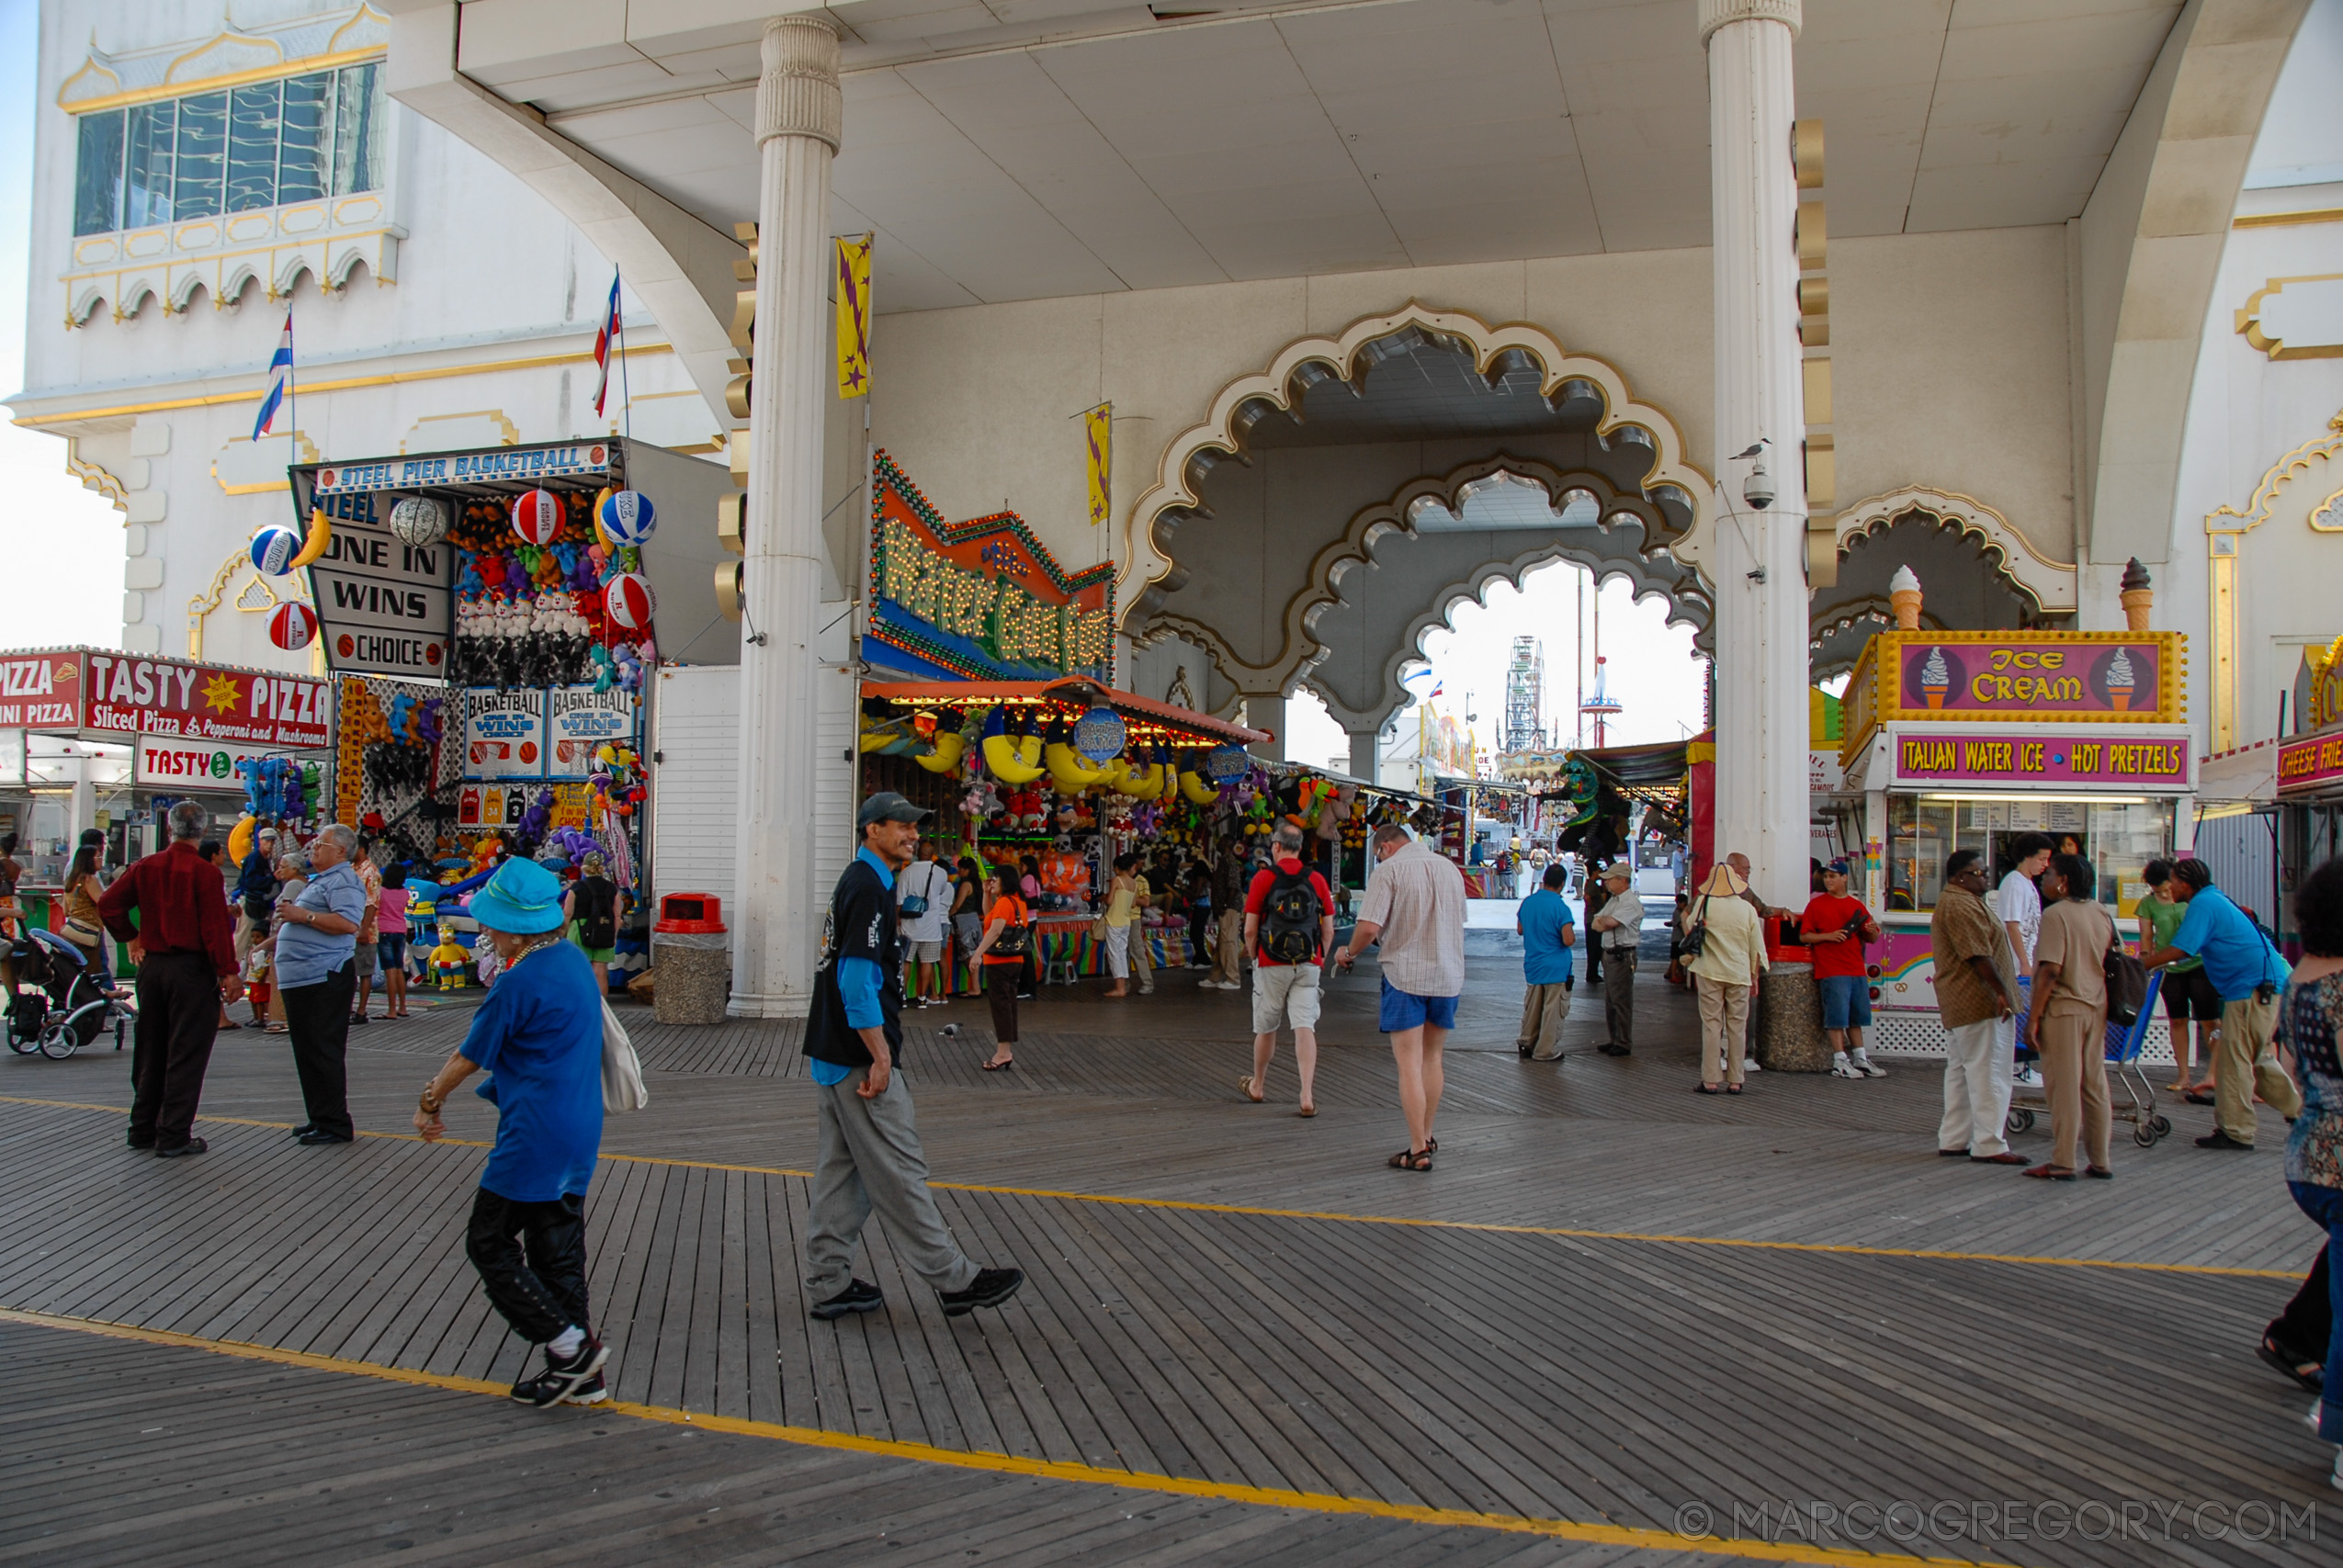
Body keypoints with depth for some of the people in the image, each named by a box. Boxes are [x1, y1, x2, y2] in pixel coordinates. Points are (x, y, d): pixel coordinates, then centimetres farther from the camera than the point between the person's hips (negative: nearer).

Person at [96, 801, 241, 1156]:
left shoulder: (146, 867, 3)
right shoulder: (204, 873, -14)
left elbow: (108, 904, 4)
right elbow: (215, 927, -17)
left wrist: (130, 937, 15)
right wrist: (228, 972, -14)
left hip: (152, 964, 6)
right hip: (192, 968, -6)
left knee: (149, 1050, 16)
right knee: (186, 1053, 0)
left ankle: (143, 1128, 25)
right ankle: (174, 1136, 2)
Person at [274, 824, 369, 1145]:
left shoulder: (342, 880, -10)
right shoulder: (318, 880, 22)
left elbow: (348, 923, -26)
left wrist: (303, 915, -21)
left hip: (324, 979, -11)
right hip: (301, 979, 11)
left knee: (324, 1053, -8)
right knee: (307, 1052, 14)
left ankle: (334, 1124, -4)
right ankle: (318, 1118, 22)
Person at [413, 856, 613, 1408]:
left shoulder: (518, 983, -17)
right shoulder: (576, 961, 7)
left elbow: (470, 1056, -6)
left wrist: (430, 1103, 11)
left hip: (532, 1136, -9)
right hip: (579, 1134, 9)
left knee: (489, 1244, 4)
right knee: (558, 1249, 14)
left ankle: (571, 1347, 0)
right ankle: (581, 1375, 17)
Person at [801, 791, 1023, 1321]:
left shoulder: (855, 881, 17)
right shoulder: (869, 888, -15)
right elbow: (858, 977, -22)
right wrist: (879, 1056, -22)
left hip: (831, 1054, 11)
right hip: (859, 1056, -11)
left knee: (841, 1168, 13)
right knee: (897, 1169, -4)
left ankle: (828, 1283, 19)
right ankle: (953, 1280, 3)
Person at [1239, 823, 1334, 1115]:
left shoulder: (1263, 878, -5)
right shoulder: (1317, 880, 3)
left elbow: (1250, 931, -5)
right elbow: (1328, 931, 5)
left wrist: (1254, 958, 11)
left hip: (1272, 965, -2)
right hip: (1308, 965, 2)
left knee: (1265, 1027, 13)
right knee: (1305, 1027, -2)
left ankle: (1257, 1086, 31)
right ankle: (1307, 1094, -14)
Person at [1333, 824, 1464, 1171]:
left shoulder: (1389, 869, -8)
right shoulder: (1450, 868, 12)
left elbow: (1369, 927, -17)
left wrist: (1350, 952, 1)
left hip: (1406, 974, -6)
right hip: (1449, 975, 6)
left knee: (1409, 1063, -2)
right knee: (1432, 1058, 17)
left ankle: (1418, 1151, -2)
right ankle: (1427, 1136, 27)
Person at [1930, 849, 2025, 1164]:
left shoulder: (1949, 902, 20)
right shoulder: (1962, 906, -16)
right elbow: (1979, 955, -21)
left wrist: (1999, 992, 25)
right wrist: (2003, 992, -19)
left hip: (1957, 1004, 11)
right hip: (1976, 1002, -11)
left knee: (1960, 1072, 13)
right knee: (1988, 1070, -9)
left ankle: (1953, 1140, 16)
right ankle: (1989, 1145, -8)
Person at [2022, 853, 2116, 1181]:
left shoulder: (2056, 914, -14)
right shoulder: (2101, 913, 9)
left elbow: (2050, 971, -20)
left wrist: (2033, 1017, -16)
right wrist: (2102, 1004, 22)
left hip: (2064, 1008, -7)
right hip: (2096, 1007, 7)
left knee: (2064, 1086, -2)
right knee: (2095, 1085, 12)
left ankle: (2062, 1163, 3)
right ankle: (2100, 1161, 17)